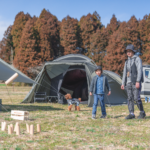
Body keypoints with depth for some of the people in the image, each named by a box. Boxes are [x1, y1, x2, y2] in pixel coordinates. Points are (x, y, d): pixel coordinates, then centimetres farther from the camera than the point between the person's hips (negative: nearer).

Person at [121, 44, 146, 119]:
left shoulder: (137, 59, -5)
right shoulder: (127, 61, 17)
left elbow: (140, 70, -14)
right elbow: (125, 73, 18)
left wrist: (138, 81, -23)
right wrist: (123, 83, 10)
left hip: (136, 82, -7)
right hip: (129, 82, 7)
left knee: (136, 98, -11)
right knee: (130, 98, 0)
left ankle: (142, 112, 4)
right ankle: (131, 114, 2)